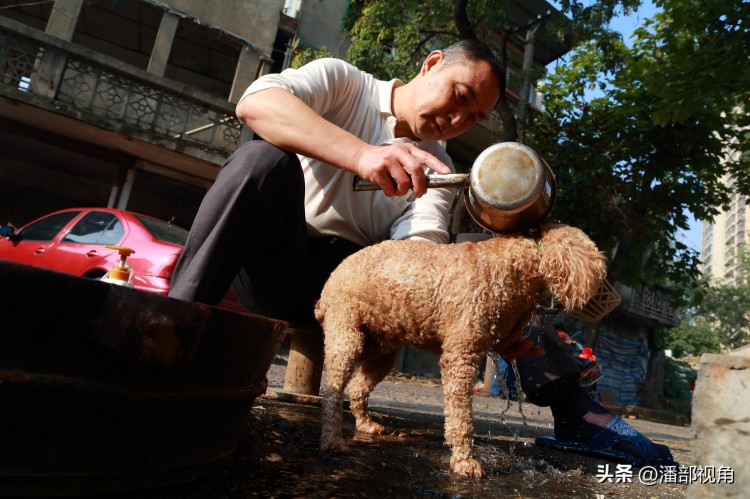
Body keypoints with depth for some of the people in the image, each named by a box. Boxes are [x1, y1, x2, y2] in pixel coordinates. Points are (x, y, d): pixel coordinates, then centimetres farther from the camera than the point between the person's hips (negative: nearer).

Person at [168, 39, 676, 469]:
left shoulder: (438, 172, 6)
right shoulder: (342, 81, 0)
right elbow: (255, 101, -21)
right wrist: (361, 153, -38)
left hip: (335, 283, 2)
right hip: (263, 251, -2)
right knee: (265, 156, -32)